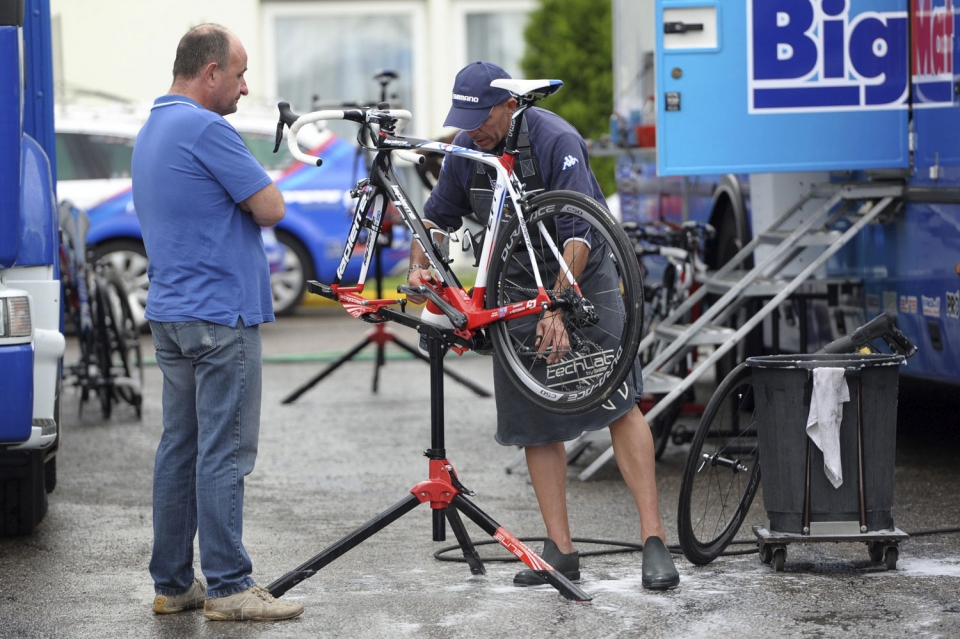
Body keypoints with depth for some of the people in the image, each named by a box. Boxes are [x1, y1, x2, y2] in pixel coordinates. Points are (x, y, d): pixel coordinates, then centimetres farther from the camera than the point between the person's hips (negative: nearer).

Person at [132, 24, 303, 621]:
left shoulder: (151, 131, 16)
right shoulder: (207, 129, -16)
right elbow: (270, 208, -14)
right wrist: (258, 184, 5)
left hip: (170, 313, 10)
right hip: (221, 314, -10)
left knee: (180, 449, 11)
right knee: (224, 453, -7)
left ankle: (173, 583, 14)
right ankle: (229, 587, -5)